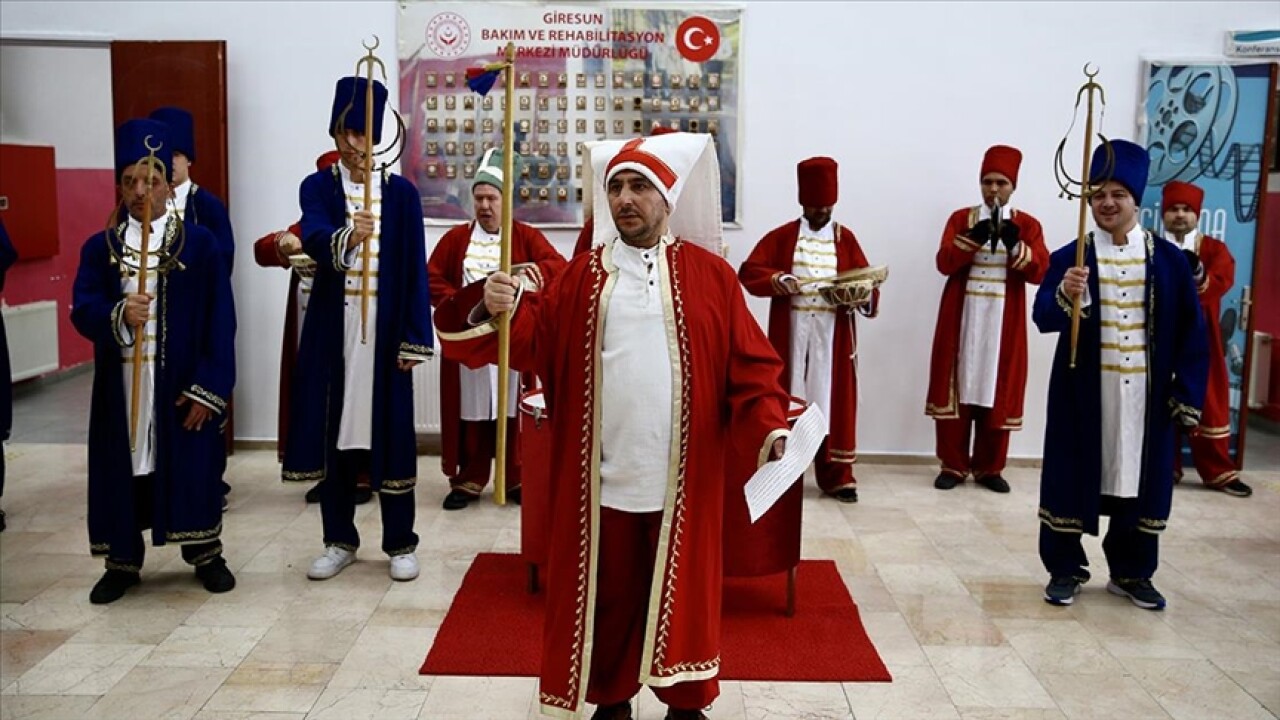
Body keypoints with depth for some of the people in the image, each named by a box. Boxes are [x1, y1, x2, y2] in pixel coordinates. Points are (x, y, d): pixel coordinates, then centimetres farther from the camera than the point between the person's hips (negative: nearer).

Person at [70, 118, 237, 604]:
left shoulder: (200, 244, -2)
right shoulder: (98, 247, 6)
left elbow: (220, 323, -5)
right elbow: (82, 309, -6)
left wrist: (209, 388, -10)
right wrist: (118, 315, -29)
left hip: (184, 383, -2)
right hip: (121, 384, 2)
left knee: (193, 465, 5)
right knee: (122, 466, 8)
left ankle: (205, 553, 23)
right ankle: (122, 561, 23)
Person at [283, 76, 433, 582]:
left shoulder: (402, 193, 3)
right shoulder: (317, 187, 3)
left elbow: (415, 271, 0)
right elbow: (313, 238, -18)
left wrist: (414, 339, -5)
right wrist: (345, 239, -41)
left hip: (385, 329, -1)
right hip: (333, 329, 1)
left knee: (390, 432, 2)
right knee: (332, 430, 6)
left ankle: (400, 544, 14)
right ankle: (340, 540, 21)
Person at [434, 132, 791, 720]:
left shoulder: (711, 275, 1)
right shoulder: (582, 276, 5)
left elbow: (751, 364, -2)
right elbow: (534, 343, -4)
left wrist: (769, 426, -16)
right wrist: (499, 312, -24)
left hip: (682, 474, -1)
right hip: (603, 474, 1)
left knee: (682, 588, 12)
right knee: (607, 591, 13)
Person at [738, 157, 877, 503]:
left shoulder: (846, 239, 7)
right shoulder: (781, 236, 4)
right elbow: (748, 272, -3)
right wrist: (777, 280, -21)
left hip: (833, 336, 1)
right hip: (790, 334, -1)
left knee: (834, 401, 3)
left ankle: (837, 477, 11)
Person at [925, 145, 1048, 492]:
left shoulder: (1028, 224, 7)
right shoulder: (960, 218, 7)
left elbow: (1039, 271, -6)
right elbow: (944, 263, -7)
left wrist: (1014, 243, -22)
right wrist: (974, 237, -21)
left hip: (1004, 322, 0)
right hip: (961, 319, 0)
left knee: (998, 393, 3)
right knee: (955, 389, 0)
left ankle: (989, 468, 14)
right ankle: (953, 465, 10)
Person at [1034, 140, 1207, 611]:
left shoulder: (1168, 259, 3)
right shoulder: (1069, 258, -3)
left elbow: (1190, 331, 4)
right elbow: (1043, 318, -15)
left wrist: (1188, 393, -1)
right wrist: (1065, 296, -36)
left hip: (1146, 393, 2)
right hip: (1084, 391, -2)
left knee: (1141, 479, 10)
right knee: (1072, 477, 3)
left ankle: (1132, 572, 27)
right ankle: (1065, 570, 19)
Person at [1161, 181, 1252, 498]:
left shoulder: (1215, 249, 6)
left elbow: (1221, 280, -15)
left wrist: (1198, 274, -36)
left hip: (1200, 340, 1)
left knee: (1209, 403, 4)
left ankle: (1218, 472, 13)